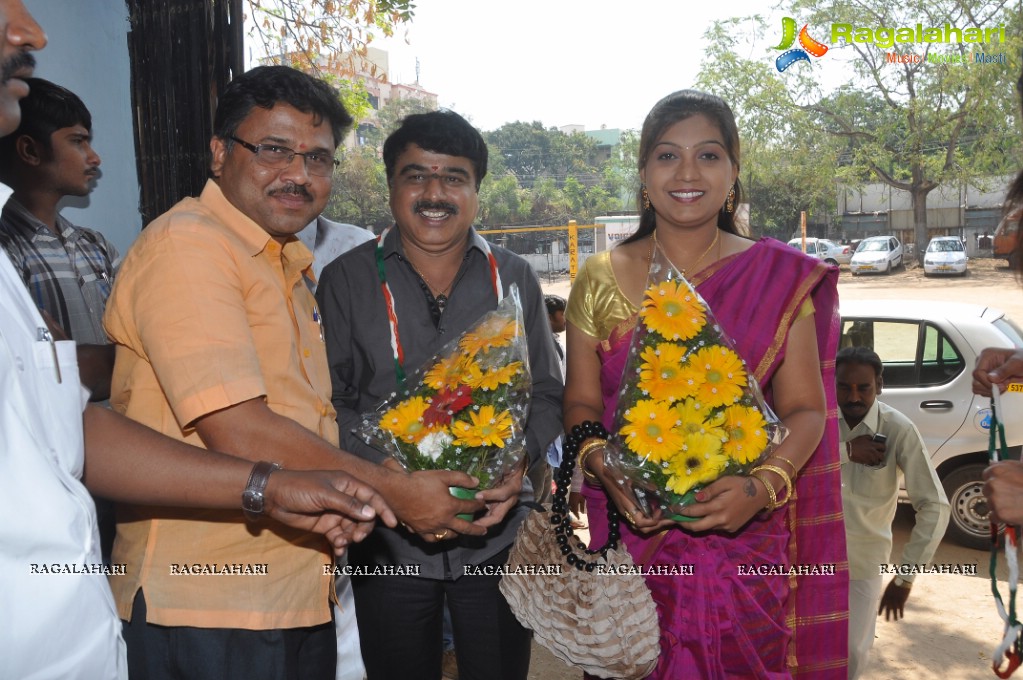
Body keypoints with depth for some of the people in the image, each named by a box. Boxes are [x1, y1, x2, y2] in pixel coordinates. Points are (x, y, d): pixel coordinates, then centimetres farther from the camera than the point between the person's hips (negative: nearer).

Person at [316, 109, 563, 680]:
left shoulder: (515, 279, 4)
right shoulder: (348, 279, 0)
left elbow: (548, 395, 5)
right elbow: (331, 401, -3)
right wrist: (388, 470, -19)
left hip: (502, 535, 1)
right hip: (388, 541, -1)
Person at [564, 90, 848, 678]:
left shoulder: (781, 278, -3)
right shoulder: (601, 281, 0)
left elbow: (805, 409, -3)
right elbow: (581, 401, 2)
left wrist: (763, 486, -20)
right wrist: (607, 472, -16)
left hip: (745, 536, 0)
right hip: (634, 533, 1)